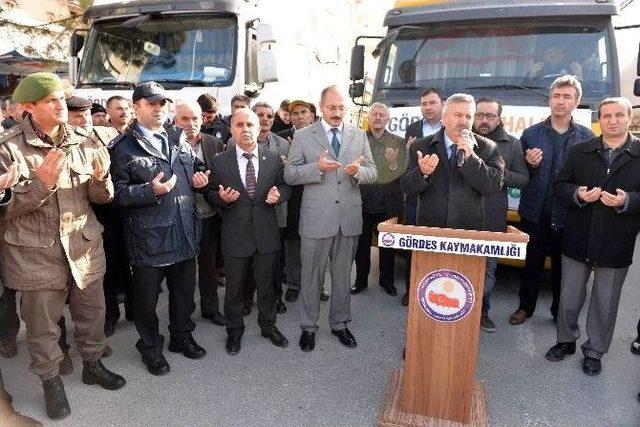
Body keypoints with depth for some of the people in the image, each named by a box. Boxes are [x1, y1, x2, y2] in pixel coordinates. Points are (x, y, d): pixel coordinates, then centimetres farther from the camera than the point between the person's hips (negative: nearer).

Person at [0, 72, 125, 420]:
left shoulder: (83, 142, 1)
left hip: (84, 246, 4)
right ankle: (51, 380, 33)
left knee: (92, 312, 17)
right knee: (42, 323, 12)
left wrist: (101, 178, -18)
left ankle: (92, 364, 40)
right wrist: (41, 183, -26)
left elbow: (102, 197, 4)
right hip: (36, 255, -3)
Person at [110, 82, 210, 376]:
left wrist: (199, 177, 0)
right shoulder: (122, 147, -8)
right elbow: (117, 193, -13)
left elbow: (195, 166, 22)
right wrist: (151, 190, -27)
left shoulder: (179, 138, 9)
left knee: (185, 288, 19)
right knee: (147, 294, 10)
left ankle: (182, 335, 40)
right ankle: (150, 346, 31)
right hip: (148, 235, -5)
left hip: (184, 229, 5)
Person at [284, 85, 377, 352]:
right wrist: (317, 167, -19)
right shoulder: (303, 136, 1)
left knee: (343, 275, 14)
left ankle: (340, 323, 32)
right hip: (316, 217, -2)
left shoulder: (359, 136, 8)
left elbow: (372, 173, 8)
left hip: (350, 217, 3)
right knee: (312, 276, 8)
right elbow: (289, 175, -3)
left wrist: (358, 171, -15)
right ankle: (308, 327, 25)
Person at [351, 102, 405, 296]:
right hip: (363, 202, 0)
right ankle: (361, 280, 27)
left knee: (387, 244, 13)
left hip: (388, 204, 0)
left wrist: (394, 163, -25)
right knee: (362, 244, 11)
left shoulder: (398, 142, 2)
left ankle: (387, 280, 29)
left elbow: (402, 174, -6)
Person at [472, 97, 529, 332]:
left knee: (488, 270, 11)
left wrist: (501, 174, -10)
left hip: (493, 220, 2)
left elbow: (523, 179, 7)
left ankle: (482, 311, 28)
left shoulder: (512, 144, 8)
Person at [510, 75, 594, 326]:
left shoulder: (586, 137, 2)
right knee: (532, 264, 11)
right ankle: (526, 307, 28)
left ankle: (560, 312, 29)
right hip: (535, 213, 0)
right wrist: (529, 164, -15)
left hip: (567, 215, 0)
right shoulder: (531, 134, 3)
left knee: (563, 267, 11)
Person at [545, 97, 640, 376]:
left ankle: (594, 351, 31)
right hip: (577, 240, 2)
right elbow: (561, 184, 5)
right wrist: (577, 194, -15)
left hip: (616, 245, -1)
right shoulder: (580, 151, 3)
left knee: (605, 304, 13)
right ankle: (566, 340, 35)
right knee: (569, 298, 14)